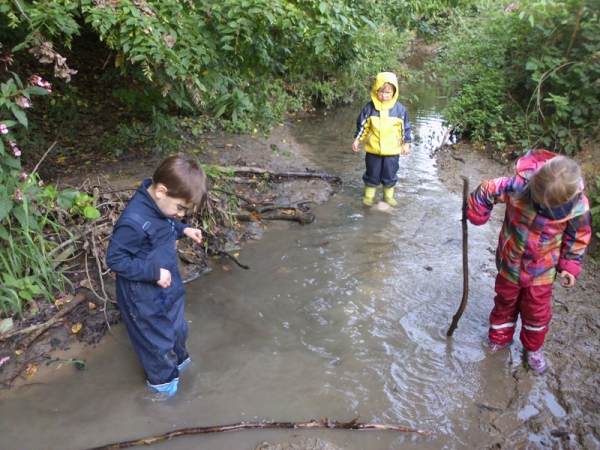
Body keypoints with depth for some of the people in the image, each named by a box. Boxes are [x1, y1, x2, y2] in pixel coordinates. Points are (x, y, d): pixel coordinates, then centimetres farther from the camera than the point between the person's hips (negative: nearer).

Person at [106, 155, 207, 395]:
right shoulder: (134, 222, -36)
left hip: (169, 285, 8)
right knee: (158, 341, 16)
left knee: (177, 328, 29)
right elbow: (115, 259, -27)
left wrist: (182, 229, -3)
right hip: (144, 297, -8)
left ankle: (179, 361, 57)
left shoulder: (159, 204, -10)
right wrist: (153, 272, -30)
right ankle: (163, 380, 44)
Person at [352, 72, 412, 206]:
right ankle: (369, 195, 29)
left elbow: (405, 128, 2)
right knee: (372, 174, 12)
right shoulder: (369, 107, -7)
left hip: (392, 150, 0)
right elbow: (362, 125, 2)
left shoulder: (400, 109, -7)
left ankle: (388, 196, 31)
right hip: (373, 149, 0)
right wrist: (357, 140, 3)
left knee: (390, 174, 12)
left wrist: (406, 143, 3)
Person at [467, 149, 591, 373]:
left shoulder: (578, 206, -24)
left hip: (541, 271, 0)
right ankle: (499, 338, 47)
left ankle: (533, 347, 44)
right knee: (505, 304, 21)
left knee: (537, 312, 16)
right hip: (510, 263, 0)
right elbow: (487, 190, -14)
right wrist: (476, 216, -10)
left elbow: (578, 237, -6)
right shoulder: (519, 186, -30)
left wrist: (570, 265, -3)